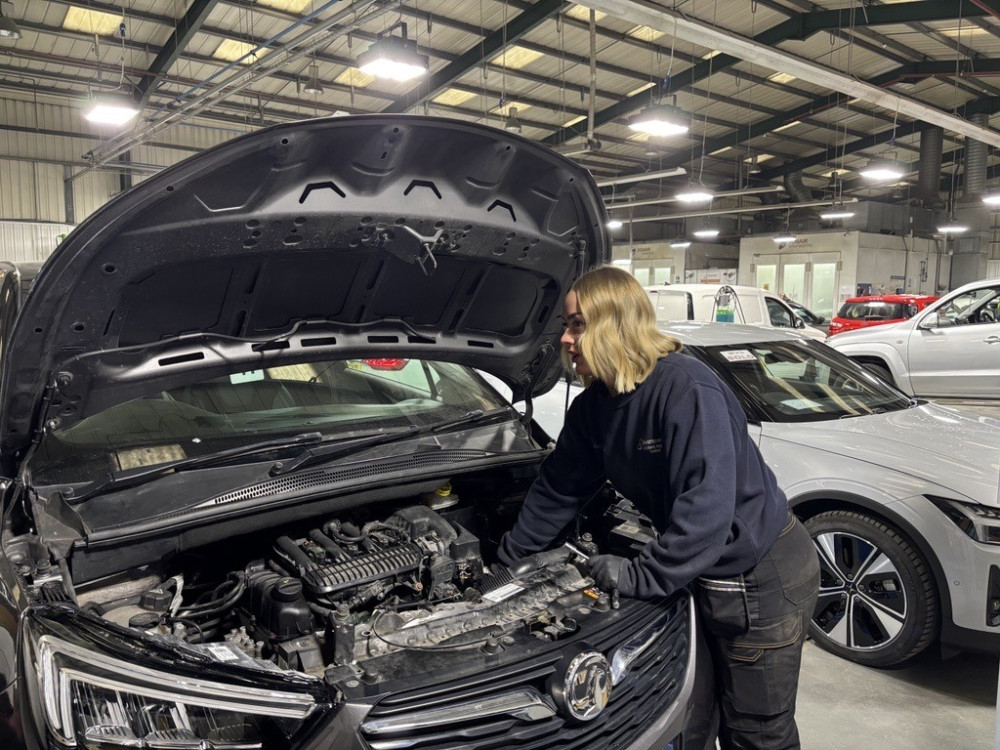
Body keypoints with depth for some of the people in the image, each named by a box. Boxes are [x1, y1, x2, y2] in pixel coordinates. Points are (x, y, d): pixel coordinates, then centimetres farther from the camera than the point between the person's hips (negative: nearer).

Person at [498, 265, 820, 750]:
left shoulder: (688, 388, -27)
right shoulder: (594, 407, -2)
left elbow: (707, 504, -33)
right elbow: (558, 490, 9)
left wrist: (640, 576, -28)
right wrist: (507, 556, 14)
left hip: (762, 577, -7)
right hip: (708, 576, 7)